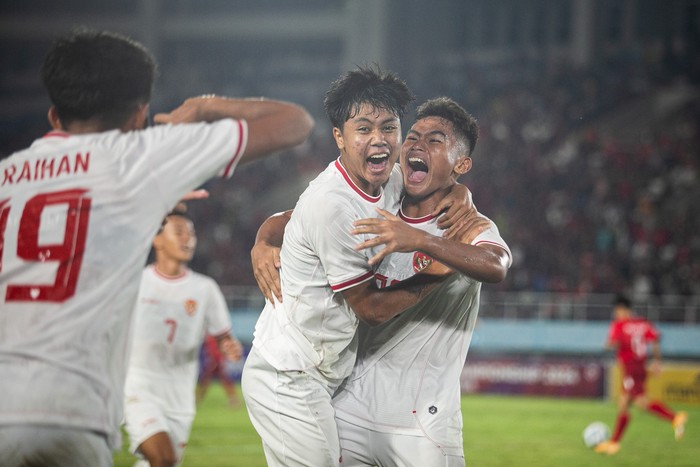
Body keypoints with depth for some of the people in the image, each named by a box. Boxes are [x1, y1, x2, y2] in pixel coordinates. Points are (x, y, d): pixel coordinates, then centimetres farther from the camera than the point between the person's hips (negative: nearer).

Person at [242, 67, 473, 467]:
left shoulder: (392, 181, 3)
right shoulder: (333, 206, -23)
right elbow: (372, 308, -15)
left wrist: (460, 198, 1)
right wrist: (437, 274, -7)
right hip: (288, 382, -9)